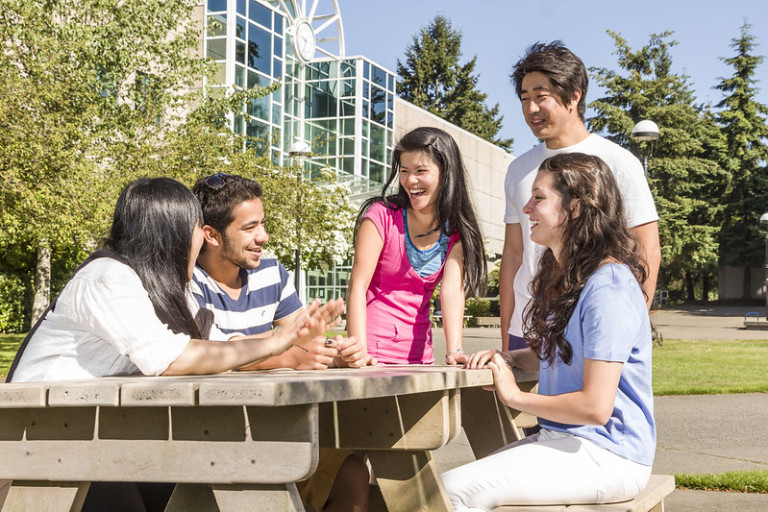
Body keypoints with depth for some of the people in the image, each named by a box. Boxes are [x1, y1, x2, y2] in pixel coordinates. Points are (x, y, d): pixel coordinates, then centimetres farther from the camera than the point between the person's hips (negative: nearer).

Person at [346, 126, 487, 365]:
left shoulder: (456, 231, 1)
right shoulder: (382, 216, -9)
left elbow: (452, 290, -11)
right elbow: (357, 286, -15)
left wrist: (454, 351, -25)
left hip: (419, 353, 3)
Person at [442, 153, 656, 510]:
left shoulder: (608, 286, -19)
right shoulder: (562, 277, 13)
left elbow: (595, 406, -22)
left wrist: (515, 396, -8)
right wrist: (510, 358, 6)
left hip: (604, 456, -9)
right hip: (561, 439, 9)